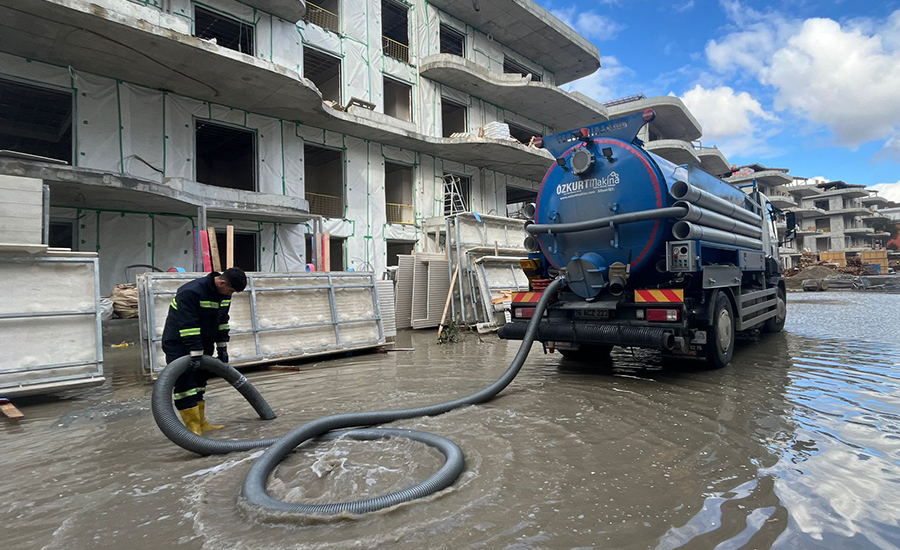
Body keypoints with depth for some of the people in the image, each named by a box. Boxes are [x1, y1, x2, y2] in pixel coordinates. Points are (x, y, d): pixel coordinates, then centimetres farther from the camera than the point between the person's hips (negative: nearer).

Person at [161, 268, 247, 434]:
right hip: (179, 344, -8)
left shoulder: (224, 293, -2)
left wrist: (222, 348, 6)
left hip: (202, 343, 8)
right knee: (185, 384, -10)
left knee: (199, 383, 11)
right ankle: (193, 427, -6)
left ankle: (201, 423, 18)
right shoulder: (191, 292, -28)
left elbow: (222, 321, 7)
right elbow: (188, 325, -30)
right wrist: (195, 354, -30)